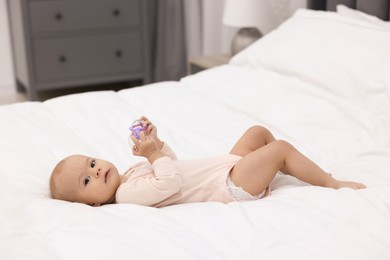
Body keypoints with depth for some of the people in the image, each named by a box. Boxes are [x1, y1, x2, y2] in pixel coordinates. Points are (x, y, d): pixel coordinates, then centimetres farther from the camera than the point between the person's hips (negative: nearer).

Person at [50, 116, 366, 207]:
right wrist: (154, 153, -21)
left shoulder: (132, 171, 9)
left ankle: (297, 169, 28)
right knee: (280, 147, -13)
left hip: (227, 167, 10)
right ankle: (332, 183, 4)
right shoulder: (129, 193, -21)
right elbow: (171, 183, -32)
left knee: (258, 132, 15)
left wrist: (155, 141, 3)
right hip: (230, 187, -10)